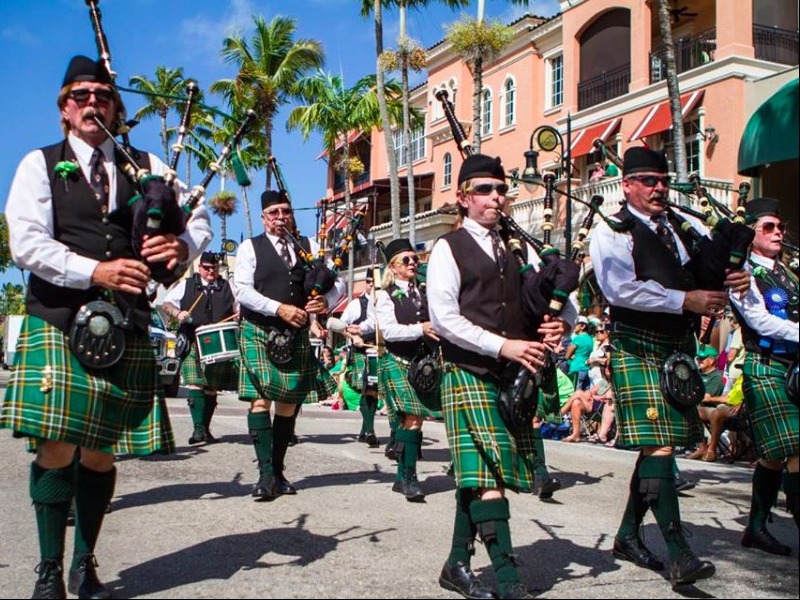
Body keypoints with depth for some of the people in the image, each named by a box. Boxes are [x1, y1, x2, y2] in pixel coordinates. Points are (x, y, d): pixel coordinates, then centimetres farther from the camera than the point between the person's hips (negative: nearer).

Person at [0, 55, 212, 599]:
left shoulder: (145, 166, 15)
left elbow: (199, 218, 14)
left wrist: (182, 245, -9)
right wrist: (96, 271, -17)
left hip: (126, 326, 2)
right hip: (58, 322, -2)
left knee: (100, 453, 6)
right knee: (57, 449, -7)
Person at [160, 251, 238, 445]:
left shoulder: (228, 287, 14)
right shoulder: (186, 285, 10)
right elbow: (166, 303, 8)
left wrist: (241, 315, -6)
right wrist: (177, 313, -13)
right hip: (193, 344, -2)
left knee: (211, 388, 6)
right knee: (195, 384, -15)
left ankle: (205, 429, 17)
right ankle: (198, 428, -18)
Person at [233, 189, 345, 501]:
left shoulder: (308, 246, 11)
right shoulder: (250, 247, 2)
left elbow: (338, 281, 10)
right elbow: (242, 290, -9)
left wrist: (326, 300, -12)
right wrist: (280, 308, -19)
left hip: (296, 336, 4)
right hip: (258, 333, -3)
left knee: (288, 404, 6)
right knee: (261, 399, -12)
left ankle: (278, 471, 16)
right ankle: (265, 472, -11)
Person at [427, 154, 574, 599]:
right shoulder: (449, 249, -1)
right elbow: (444, 319, -11)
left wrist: (561, 323, -6)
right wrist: (502, 346, -18)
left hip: (515, 377, 5)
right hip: (470, 375, -5)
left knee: (477, 476, 10)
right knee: (487, 474, -10)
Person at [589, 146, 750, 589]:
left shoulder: (685, 227, 15)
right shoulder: (611, 232, -6)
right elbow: (619, 288, -20)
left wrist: (738, 275, -7)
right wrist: (684, 299, -22)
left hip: (679, 349, 7)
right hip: (638, 349, -7)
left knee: (658, 445, 12)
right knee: (657, 445, -12)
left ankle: (628, 535, 26)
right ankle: (679, 556, -10)